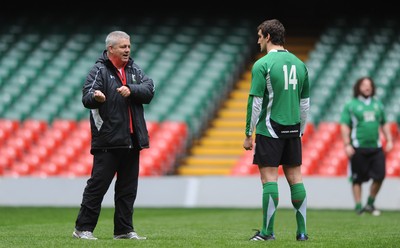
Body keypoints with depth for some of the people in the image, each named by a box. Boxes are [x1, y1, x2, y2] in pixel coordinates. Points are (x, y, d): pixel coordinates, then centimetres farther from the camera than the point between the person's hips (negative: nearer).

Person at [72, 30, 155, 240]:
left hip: (132, 140, 6)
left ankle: (124, 229, 16)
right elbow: (86, 97, -19)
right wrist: (95, 97, -42)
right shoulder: (99, 71, -5)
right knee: (98, 184, -6)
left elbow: (149, 89, 1)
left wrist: (131, 89, -17)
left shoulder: (134, 70, 14)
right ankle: (83, 228, -1)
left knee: (128, 187, 9)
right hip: (108, 141, -6)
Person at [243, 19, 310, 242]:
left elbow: (255, 102, -10)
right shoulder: (299, 64, 11)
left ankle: (268, 231, -3)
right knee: (295, 177, 7)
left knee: (269, 178, -3)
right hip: (293, 130, 5)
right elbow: (305, 103, 14)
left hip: (270, 130, -5)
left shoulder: (262, 65, -8)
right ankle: (302, 231, 7)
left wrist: (249, 134, -4)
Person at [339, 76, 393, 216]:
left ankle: (370, 203, 11)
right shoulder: (351, 105, 1)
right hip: (358, 148, -4)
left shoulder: (378, 104, 16)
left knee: (380, 175, -5)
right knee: (357, 179, 0)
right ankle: (358, 206, 8)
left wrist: (389, 140, 10)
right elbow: (344, 126, -4)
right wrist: (347, 145, -13)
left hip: (376, 147, 4)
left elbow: (384, 124, 21)